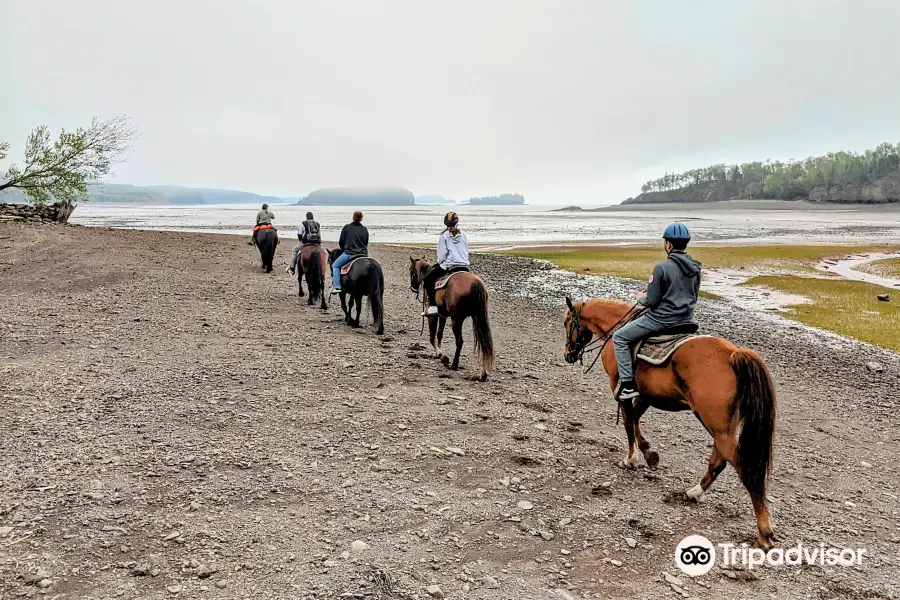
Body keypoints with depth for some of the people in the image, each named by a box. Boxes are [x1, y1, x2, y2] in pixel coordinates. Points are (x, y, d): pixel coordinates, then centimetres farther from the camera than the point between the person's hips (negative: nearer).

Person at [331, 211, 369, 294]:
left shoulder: (346, 227, -1)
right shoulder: (365, 229, 9)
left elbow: (341, 242, 3)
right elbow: (366, 243, 12)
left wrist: (344, 250, 21)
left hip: (349, 253, -4)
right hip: (363, 254, 4)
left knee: (335, 265, 11)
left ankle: (336, 286, -4)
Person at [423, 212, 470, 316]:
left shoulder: (444, 236, -4)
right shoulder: (463, 234, 8)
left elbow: (441, 256, -5)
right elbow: (467, 252, 13)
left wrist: (439, 263, 14)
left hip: (449, 266, -5)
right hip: (464, 267, 5)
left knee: (428, 279, 8)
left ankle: (433, 306, -4)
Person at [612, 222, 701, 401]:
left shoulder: (662, 268, -18)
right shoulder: (696, 268, 4)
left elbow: (651, 301, -15)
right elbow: (694, 297, 15)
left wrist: (641, 298, 6)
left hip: (662, 319, -8)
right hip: (686, 319, 8)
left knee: (620, 337, 4)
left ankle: (628, 385, -2)